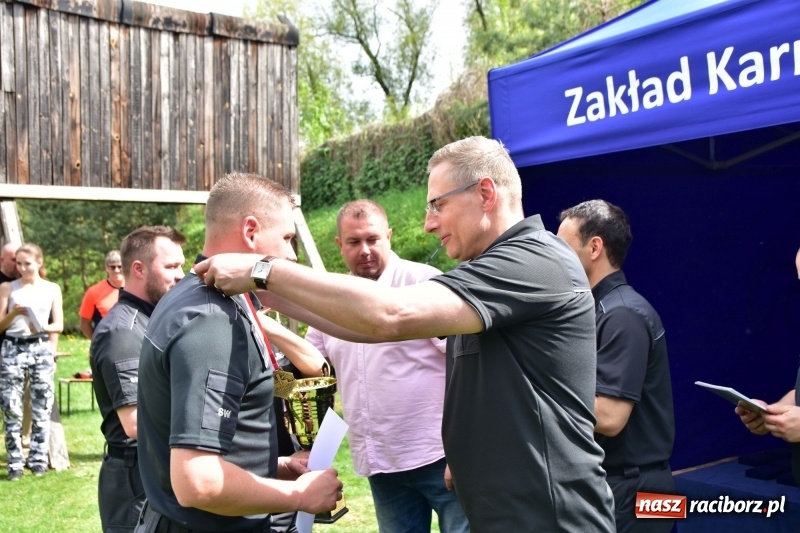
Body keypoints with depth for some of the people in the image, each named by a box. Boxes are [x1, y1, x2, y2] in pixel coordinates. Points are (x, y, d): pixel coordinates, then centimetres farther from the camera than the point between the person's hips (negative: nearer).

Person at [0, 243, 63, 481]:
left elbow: (59, 325, 7)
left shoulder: (52, 289, 8)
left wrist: (43, 328, -13)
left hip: (41, 349, 1)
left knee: (41, 408, 2)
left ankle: (38, 459, 10)